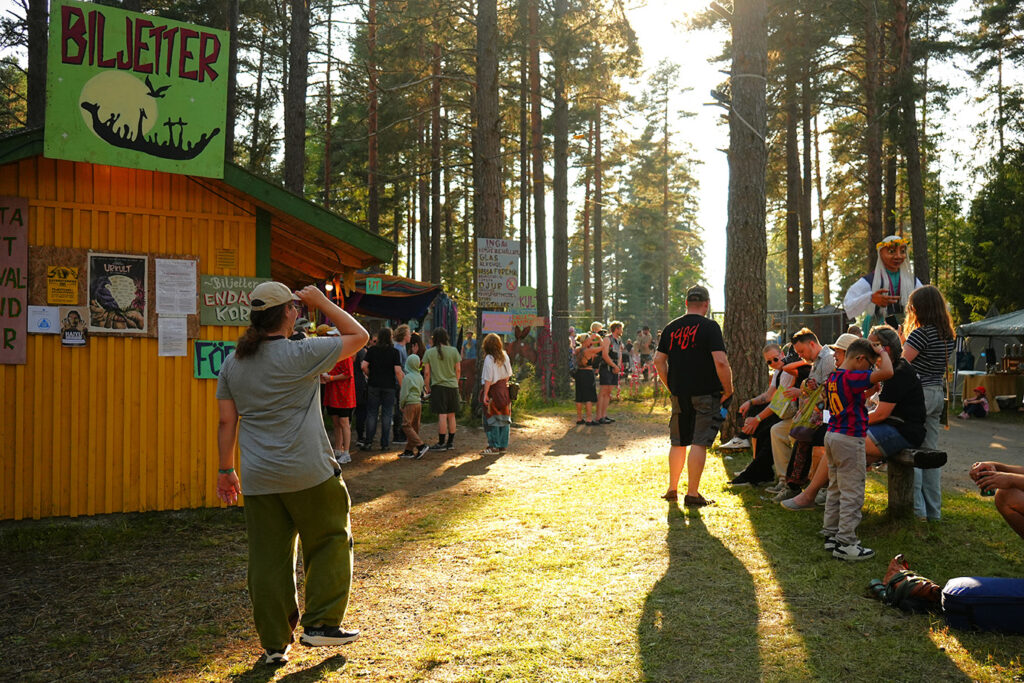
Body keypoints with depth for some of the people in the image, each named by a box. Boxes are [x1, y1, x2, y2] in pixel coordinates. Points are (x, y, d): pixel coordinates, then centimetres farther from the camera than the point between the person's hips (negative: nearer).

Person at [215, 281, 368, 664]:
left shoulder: (232, 364, 6)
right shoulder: (302, 354, -10)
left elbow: (227, 422, 9)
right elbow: (359, 336, -1)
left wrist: (226, 470, 17)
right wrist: (322, 303, 5)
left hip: (259, 479, 5)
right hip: (309, 474, -5)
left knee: (268, 559, 9)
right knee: (331, 541, 14)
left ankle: (274, 644, 17)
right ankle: (321, 623, 13)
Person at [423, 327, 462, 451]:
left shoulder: (429, 352, -3)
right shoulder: (453, 351, 1)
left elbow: (426, 373, -3)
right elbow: (457, 370, 6)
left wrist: (428, 388, 8)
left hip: (438, 386, -2)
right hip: (452, 386, 2)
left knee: (442, 415, -3)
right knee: (451, 415, 10)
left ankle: (441, 443, -1)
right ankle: (450, 442, 16)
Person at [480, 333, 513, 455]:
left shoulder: (489, 359, -16)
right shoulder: (505, 356, 4)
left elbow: (488, 379, -17)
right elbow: (508, 374, 10)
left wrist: (485, 394, -13)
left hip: (493, 390, -7)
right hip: (504, 389, 7)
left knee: (492, 419, 1)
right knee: (504, 418, 11)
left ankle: (494, 447, 2)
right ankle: (503, 446, 16)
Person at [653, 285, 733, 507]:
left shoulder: (671, 328, 8)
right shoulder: (709, 327, -8)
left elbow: (659, 360, 10)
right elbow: (721, 362, -16)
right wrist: (728, 390, -6)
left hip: (679, 395, 5)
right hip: (705, 395, -5)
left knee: (678, 443, 15)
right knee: (699, 443, -1)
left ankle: (672, 489, 23)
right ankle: (692, 494, 0)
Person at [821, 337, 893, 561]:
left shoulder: (833, 377, 8)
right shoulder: (852, 378, -20)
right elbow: (886, 372, -30)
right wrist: (882, 352, -11)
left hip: (832, 434, 10)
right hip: (850, 440, -9)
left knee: (835, 489, 16)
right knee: (852, 494, -3)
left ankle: (831, 536, 22)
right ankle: (845, 544, 0)